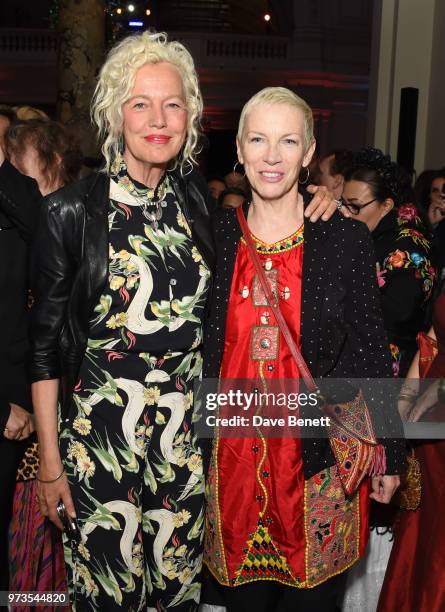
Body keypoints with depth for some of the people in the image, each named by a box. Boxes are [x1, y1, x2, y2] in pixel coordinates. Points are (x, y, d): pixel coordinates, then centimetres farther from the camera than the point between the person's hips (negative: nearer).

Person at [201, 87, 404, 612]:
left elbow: (372, 351, 0)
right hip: (232, 453, 2)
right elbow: (199, 347, 7)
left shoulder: (346, 239, -5)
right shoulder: (213, 234, 0)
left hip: (320, 456, -1)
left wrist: (389, 455, 2)